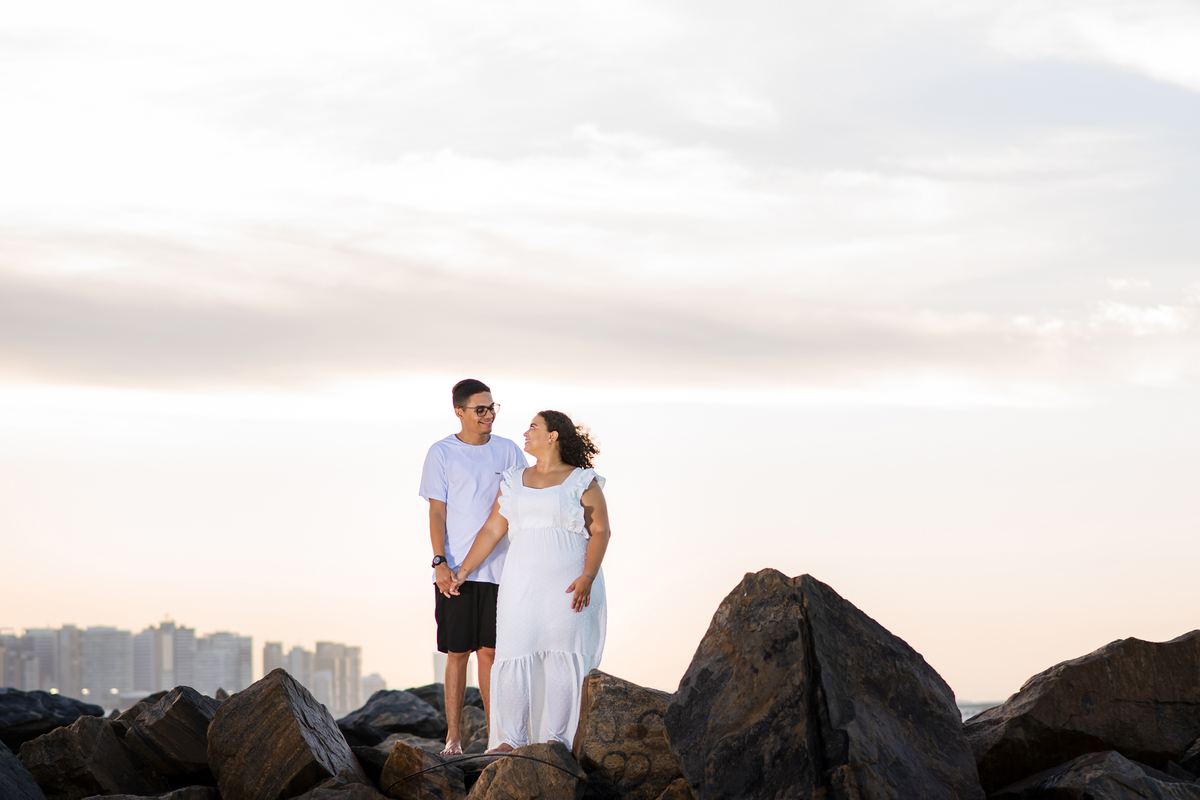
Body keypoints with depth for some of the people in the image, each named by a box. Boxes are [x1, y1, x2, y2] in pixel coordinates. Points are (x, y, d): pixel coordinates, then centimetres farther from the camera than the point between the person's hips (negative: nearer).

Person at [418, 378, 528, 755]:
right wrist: (440, 562, -12)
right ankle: (453, 735, 6)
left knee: (490, 651, 4)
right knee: (458, 652, 0)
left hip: (499, 568, 2)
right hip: (456, 570, -2)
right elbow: (436, 512, -1)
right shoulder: (441, 453, 1)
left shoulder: (508, 451, 8)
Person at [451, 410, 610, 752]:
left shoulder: (582, 481, -2)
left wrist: (587, 577, -17)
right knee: (514, 656, -5)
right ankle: (509, 739, -3)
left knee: (561, 657, -5)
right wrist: (462, 572, 9)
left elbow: (600, 531, -6)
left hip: (569, 587, -4)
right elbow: (492, 530, 13)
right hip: (522, 583, 4)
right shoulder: (515, 481, 12)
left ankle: (555, 737, -1)